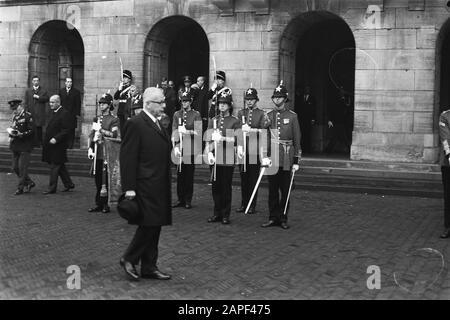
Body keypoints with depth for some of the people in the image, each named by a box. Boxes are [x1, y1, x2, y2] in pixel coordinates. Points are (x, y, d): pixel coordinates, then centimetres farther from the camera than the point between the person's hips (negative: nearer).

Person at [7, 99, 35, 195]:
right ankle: (29, 183, 22)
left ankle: (20, 188, 5)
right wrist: (10, 131, 3)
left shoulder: (28, 116, -9)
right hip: (15, 147, 8)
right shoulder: (15, 117, 13)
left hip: (25, 147, -8)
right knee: (15, 168, 8)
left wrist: (21, 134, -25)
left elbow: (32, 131, -13)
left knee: (22, 167, -5)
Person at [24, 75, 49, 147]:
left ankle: (38, 142, 4)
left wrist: (38, 97, -12)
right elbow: (26, 102, 9)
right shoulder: (28, 91, 14)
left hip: (40, 113, -1)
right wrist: (26, 111, -1)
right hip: (31, 113, 1)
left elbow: (47, 98, -4)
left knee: (39, 127, -1)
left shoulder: (43, 91, 9)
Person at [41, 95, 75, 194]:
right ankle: (68, 184, 25)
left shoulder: (64, 114, -15)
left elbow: (66, 130, -19)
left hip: (58, 145, -9)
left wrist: (56, 139, -24)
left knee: (54, 166, -4)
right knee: (60, 166, 15)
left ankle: (52, 188, 3)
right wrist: (47, 139, 13)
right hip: (50, 144, 9)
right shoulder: (53, 113, 13)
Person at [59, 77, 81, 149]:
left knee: (71, 131, 0)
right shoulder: (61, 91, 10)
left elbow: (78, 104, 1)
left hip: (72, 114, -2)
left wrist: (77, 113, -5)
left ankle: (70, 145, 6)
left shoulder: (76, 91, 2)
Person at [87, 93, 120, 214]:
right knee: (98, 180, 8)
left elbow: (114, 135, -16)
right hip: (97, 154, 5)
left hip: (108, 154, -5)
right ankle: (98, 204, 16)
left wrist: (100, 129, -14)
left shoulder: (114, 120, -2)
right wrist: (90, 149, 4)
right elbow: (91, 135, 15)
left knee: (106, 181, -3)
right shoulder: (96, 119, 16)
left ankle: (106, 204, 4)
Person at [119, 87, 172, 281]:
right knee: (149, 224, -8)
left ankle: (149, 267, 18)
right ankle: (129, 259, 10)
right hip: (145, 185, -9)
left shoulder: (158, 124, 17)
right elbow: (128, 158, -14)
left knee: (155, 226, 10)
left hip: (160, 186, 9)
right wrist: (129, 188, -18)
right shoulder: (135, 124, -11)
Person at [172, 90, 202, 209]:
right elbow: (174, 131, 7)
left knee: (189, 175, 1)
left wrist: (187, 131, -18)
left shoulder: (196, 115, 4)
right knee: (180, 175, 3)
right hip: (179, 148, 2)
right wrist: (175, 147, -3)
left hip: (191, 149, -2)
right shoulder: (177, 114, 12)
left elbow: (199, 132, -2)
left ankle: (188, 200, 9)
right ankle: (180, 199, 12)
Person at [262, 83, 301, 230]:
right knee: (272, 189, 5)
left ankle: (283, 219, 11)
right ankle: (273, 218, 13)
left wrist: (296, 161, -3)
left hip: (286, 159, -2)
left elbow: (297, 140, 2)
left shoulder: (292, 116, 2)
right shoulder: (268, 116, 9)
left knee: (285, 190, 3)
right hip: (272, 158, 2)